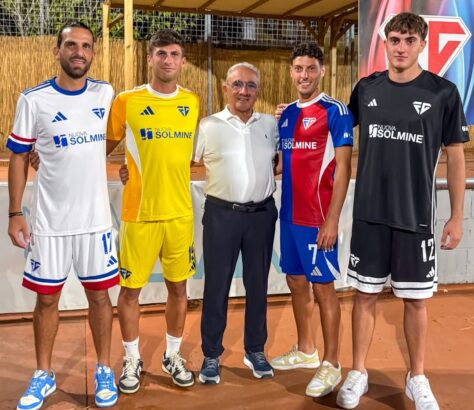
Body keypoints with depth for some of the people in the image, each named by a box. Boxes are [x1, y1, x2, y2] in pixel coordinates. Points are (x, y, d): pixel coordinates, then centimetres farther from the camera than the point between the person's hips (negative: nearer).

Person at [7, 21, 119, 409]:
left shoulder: (106, 94, 1)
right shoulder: (33, 99, -6)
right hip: (48, 220, -1)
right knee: (47, 298, 9)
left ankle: (104, 371, 26)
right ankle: (44, 375, 27)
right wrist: (15, 213, -4)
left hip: (95, 218, 2)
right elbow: (18, 158, -1)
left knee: (99, 294, 9)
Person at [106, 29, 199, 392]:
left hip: (180, 212, 3)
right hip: (139, 213, -3)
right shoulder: (126, 102, -5)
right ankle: (133, 359, 27)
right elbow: (103, 148, 5)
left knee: (178, 286, 12)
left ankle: (173, 355, 31)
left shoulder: (193, 103, 5)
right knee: (130, 289, 6)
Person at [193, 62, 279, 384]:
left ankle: (255, 350, 27)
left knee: (258, 284, 12)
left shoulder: (271, 125, 6)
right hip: (221, 214, -2)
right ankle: (212, 355, 19)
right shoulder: (208, 126, -3)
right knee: (216, 285, 5)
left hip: (262, 214, 3)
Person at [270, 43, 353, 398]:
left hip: (318, 215, -7)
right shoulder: (286, 114, 11)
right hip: (290, 212, 7)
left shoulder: (335, 111, -9)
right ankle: (306, 351, 32)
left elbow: (343, 168, -13)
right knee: (296, 280, 15)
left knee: (322, 286, 0)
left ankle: (331, 364, 14)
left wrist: (332, 219, -18)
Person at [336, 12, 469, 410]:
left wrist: (457, 217, -3)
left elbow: (455, 157, -1)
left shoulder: (443, 93, -4)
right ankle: (358, 373, 24)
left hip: (416, 216, -2)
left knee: (416, 299, 8)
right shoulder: (367, 88, 3)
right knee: (365, 294, 9)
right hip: (369, 214, 2)